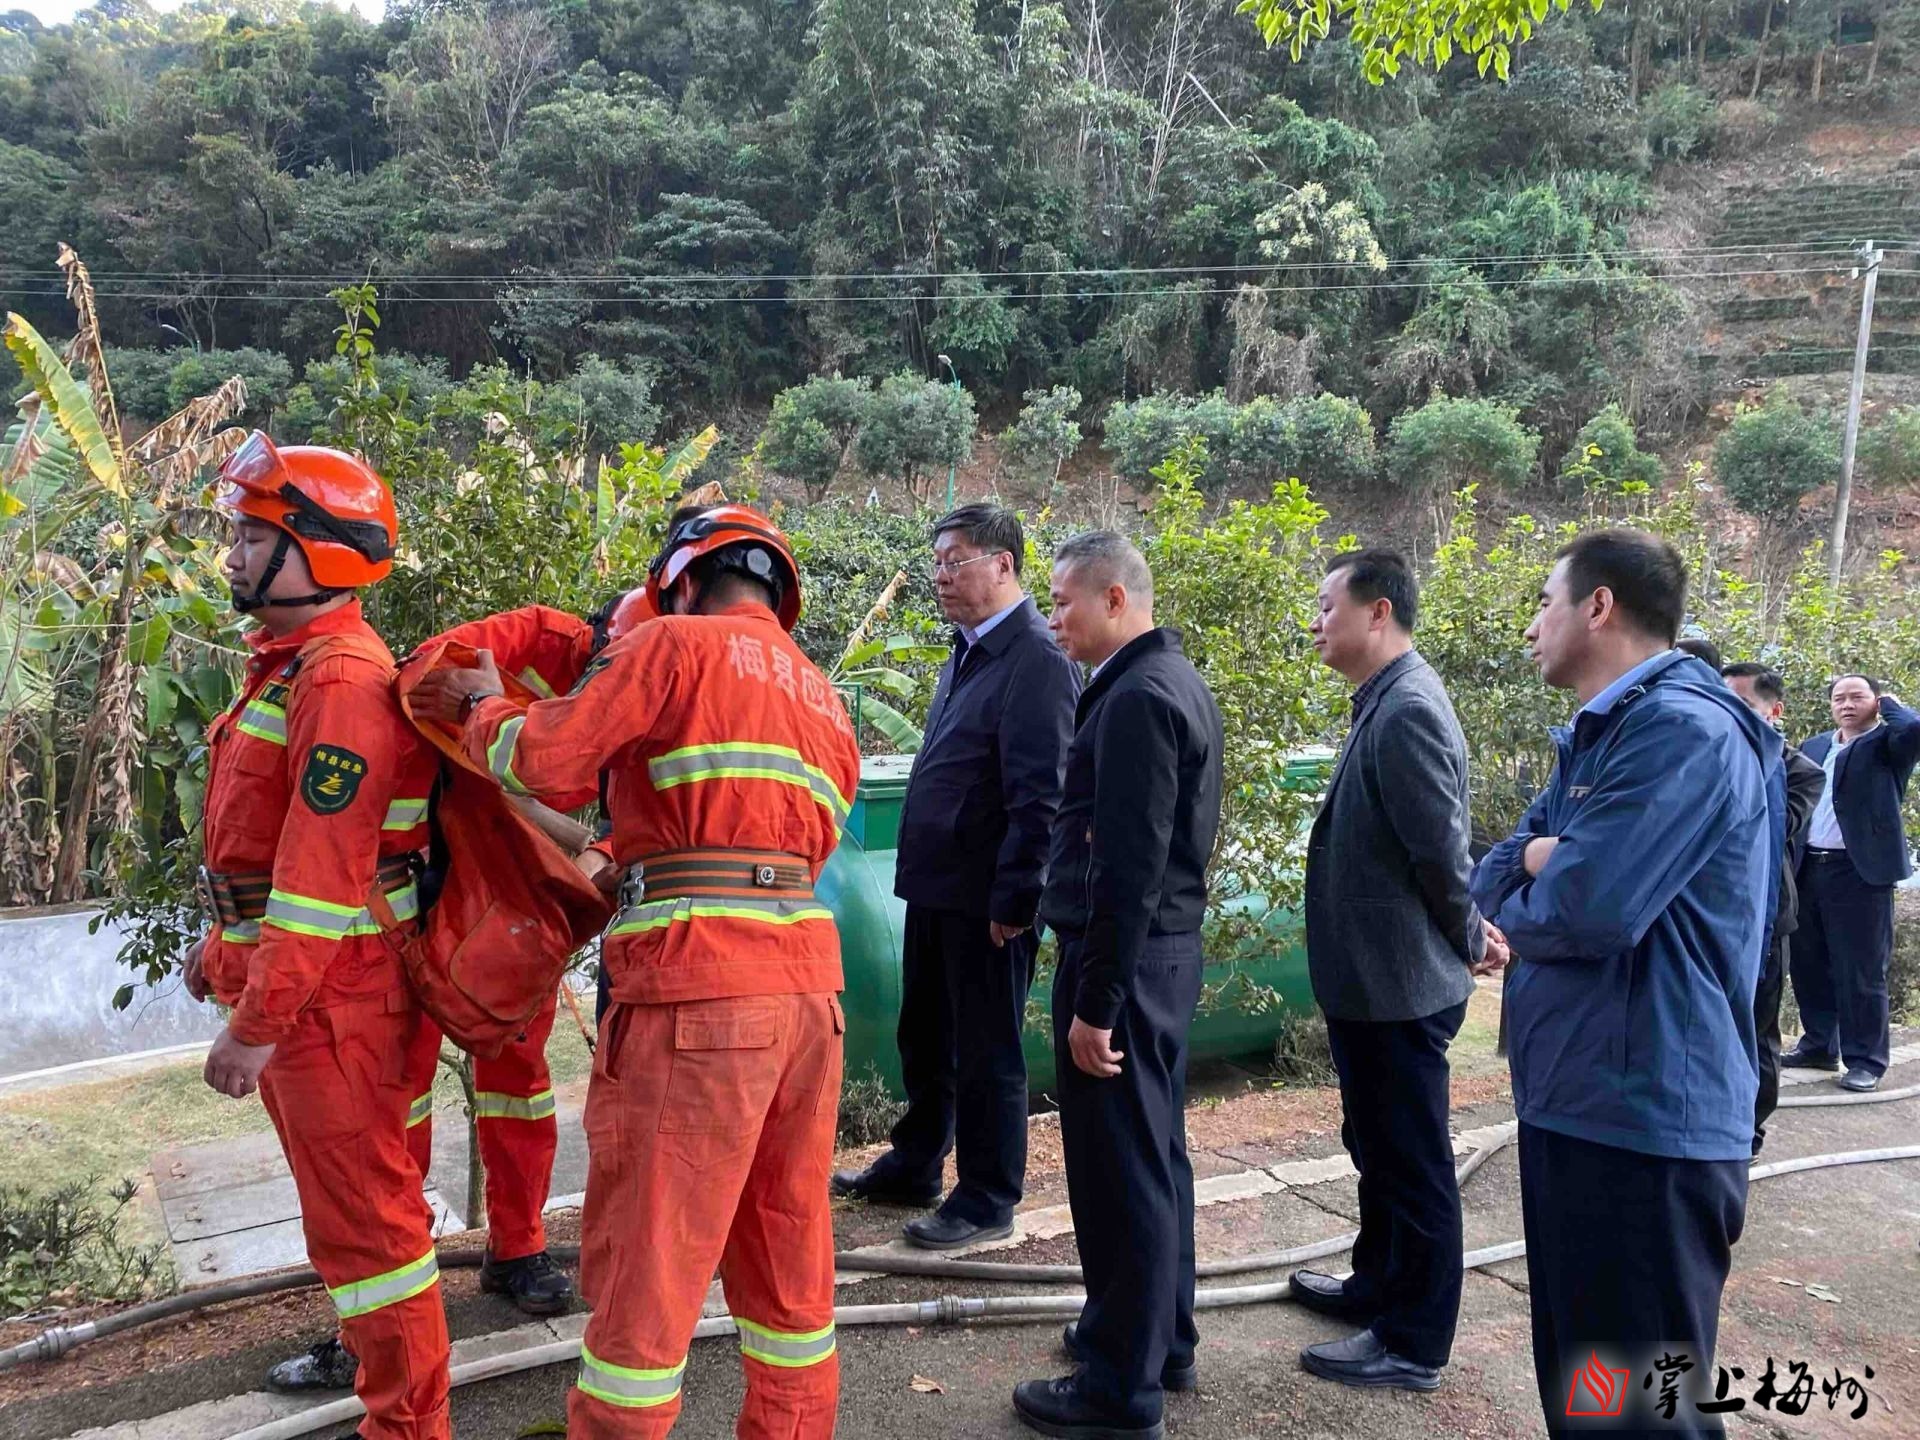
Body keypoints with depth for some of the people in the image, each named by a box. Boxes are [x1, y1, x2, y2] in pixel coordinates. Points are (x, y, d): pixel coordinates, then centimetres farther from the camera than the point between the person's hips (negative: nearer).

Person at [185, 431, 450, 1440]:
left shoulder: (342, 684, -21)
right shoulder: (287, 667, 12)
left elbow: (323, 873, -26)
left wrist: (256, 1024, -24)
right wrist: (223, 941, 23)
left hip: (332, 988, -10)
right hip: (279, 973, 10)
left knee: (360, 1207, -1)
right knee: (339, 1186, 24)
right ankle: (367, 1350, 43)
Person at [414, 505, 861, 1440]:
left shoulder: (678, 644, 0)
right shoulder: (823, 697, 21)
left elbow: (541, 763, -6)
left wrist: (487, 707, 15)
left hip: (697, 991, -7)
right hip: (809, 984, 7)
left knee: (644, 1263, 4)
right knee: (788, 1254, 17)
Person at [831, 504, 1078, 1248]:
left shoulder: (1036, 661, -19)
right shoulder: (968, 649, 11)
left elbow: (1039, 799, -23)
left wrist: (1013, 900, -21)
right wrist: (920, 870, 16)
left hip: (986, 899, -9)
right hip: (937, 884, 9)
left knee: (986, 1051, 6)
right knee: (923, 1037, 22)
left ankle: (987, 1201, 23)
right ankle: (913, 1166, 40)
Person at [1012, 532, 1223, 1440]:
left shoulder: (1136, 699, -19)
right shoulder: (1175, 681, 12)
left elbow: (1128, 868, -24)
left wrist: (1094, 1003, -20)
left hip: (1124, 959, -10)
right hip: (1166, 952, 10)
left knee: (1119, 1172, 1)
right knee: (1154, 1157, 19)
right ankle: (1162, 1341, 34)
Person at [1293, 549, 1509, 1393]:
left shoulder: (1408, 710, -22)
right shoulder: (1386, 703, 10)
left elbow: (1442, 852, -22)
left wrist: (1466, 942, -7)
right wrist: (1465, 933, 10)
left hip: (1400, 986, -10)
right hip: (1371, 980, 10)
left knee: (1413, 1165, 5)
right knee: (1378, 1150, 24)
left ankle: (1413, 1344, 20)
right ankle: (1380, 1286, 41)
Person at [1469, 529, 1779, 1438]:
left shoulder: (1679, 728, -18)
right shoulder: (1601, 736, 15)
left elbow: (1583, 911, -25)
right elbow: (1493, 881, 13)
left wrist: (1524, 895, -3)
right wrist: (1544, 863, -10)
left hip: (1642, 1118, -10)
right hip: (1574, 1099, 10)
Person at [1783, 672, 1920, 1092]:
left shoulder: (1886, 742, 0)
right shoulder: (1814, 747, 17)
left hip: (1860, 871, -6)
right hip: (1809, 869, 6)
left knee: (1860, 971, -2)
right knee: (1809, 965, 12)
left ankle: (1866, 1060, 7)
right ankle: (1819, 1045, 25)